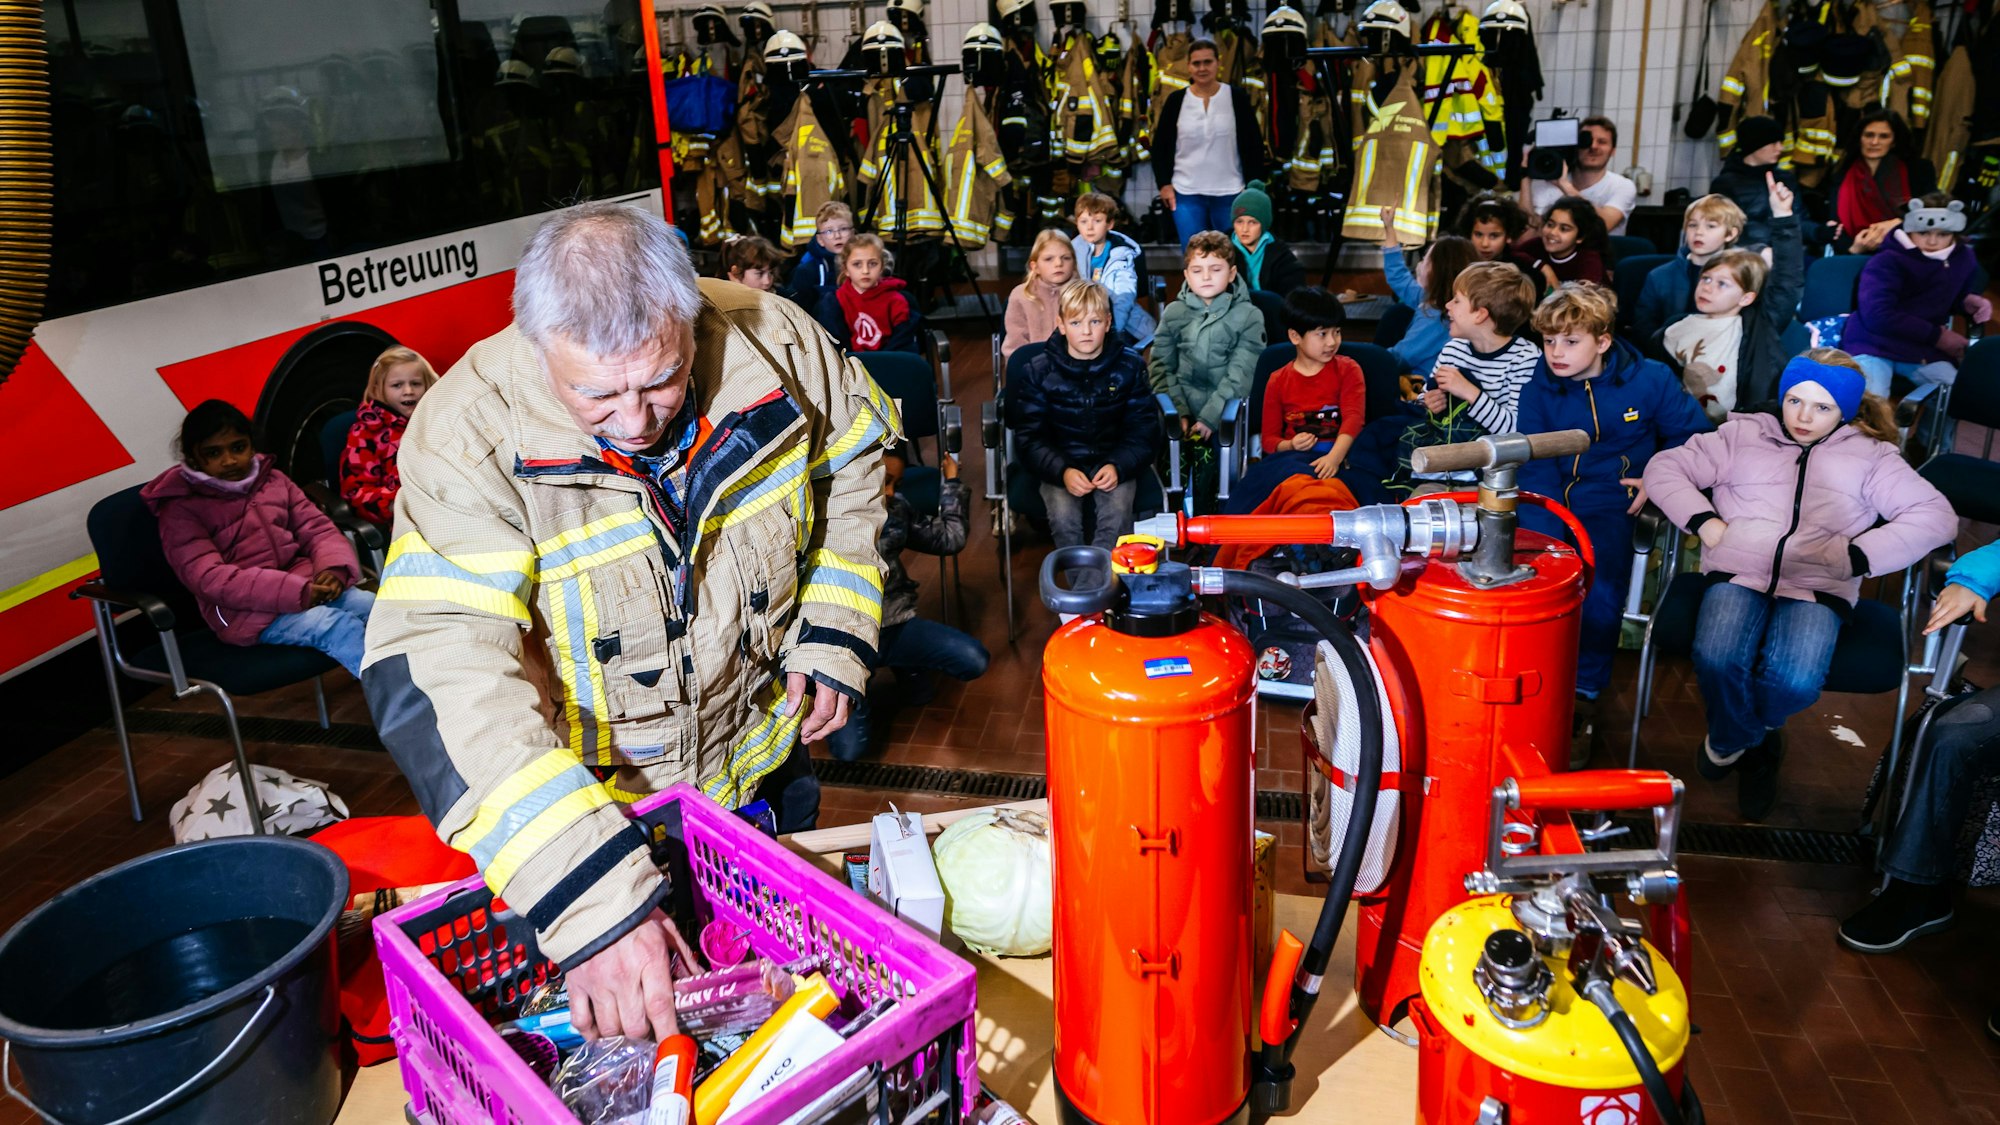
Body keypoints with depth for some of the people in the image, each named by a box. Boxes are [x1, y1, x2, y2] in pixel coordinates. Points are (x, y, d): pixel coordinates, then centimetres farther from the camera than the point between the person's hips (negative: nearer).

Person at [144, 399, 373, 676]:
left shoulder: (273, 480, 15)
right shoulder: (181, 510, -1)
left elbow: (317, 529, 12)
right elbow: (209, 579, -14)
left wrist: (335, 568, -14)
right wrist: (293, 592, -25)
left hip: (305, 586, 6)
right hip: (246, 611, -5)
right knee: (339, 627, -30)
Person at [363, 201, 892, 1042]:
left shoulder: (775, 345, -21)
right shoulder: (470, 433, -30)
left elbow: (853, 462, 1)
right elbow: (443, 668, -39)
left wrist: (835, 632, -9)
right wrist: (593, 901, -48)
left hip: (764, 768, 3)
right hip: (588, 800, -2)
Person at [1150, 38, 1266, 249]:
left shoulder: (1237, 97, -1)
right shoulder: (1176, 100, 2)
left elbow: (1253, 145, 2)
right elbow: (1160, 145, 8)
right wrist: (1164, 183, -1)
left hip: (1229, 192, -1)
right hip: (1186, 193, 1)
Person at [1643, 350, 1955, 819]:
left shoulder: (1870, 456, 18)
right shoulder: (1743, 434, 19)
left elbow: (1936, 516, 8)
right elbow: (1664, 468, 14)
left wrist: (1856, 557, -5)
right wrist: (1704, 522, -1)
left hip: (1817, 587, 0)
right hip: (1739, 572, 0)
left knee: (1796, 682, -31)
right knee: (1717, 660, -33)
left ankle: (1729, 740, 5)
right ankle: (1757, 745, 2)